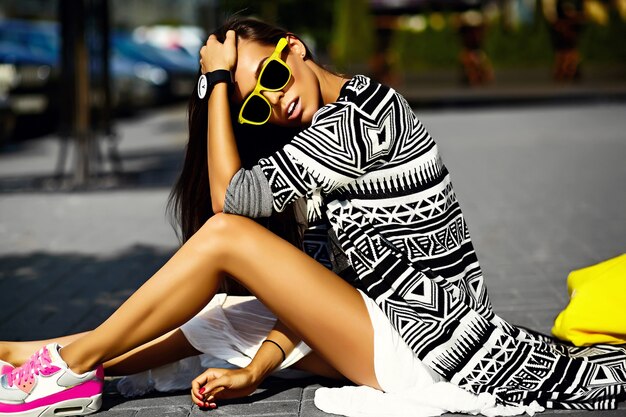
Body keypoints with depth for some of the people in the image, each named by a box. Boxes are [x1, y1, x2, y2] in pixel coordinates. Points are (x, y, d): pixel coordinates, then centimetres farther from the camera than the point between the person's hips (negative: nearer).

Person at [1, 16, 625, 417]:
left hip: (424, 353, -10)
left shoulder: (358, 113, -15)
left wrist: (217, 79, -5)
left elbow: (231, 197, -14)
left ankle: (74, 364, -4)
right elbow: (322, 279, 10)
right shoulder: (331, 131, 14)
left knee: (225, 235, -14)